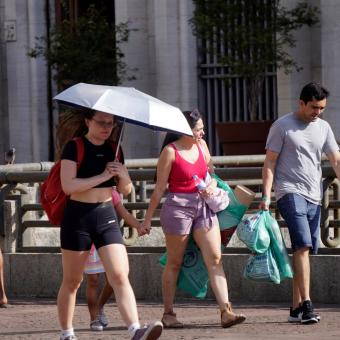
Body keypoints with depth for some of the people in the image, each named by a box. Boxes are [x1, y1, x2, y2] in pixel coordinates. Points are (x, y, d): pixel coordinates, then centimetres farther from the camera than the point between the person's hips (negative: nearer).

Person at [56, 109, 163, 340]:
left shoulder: (113, 149, 10)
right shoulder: (75, 147, -6)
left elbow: (125, 190, 17)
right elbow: (68, 185, -19)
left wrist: (124, 176, -6)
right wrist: (103, 176, -17)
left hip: (107, 216, 4)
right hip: (78, 217, -4)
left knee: (120, 276, -12)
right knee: (72, 281, 7)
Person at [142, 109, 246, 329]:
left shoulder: (202, 145, 9)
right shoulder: (170, 151, -8)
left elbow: (211, 173, 21)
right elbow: (160, 188, -5)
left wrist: (212, 186, -3)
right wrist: (148, 218, -3)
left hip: (203, 206, 5)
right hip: (178, 207, -5)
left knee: (215, 258, -6)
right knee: (174, 263, 4)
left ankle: (226, 311, -12)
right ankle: (168, 314, 14)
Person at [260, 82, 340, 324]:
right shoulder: (282, 126, -2)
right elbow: (269, 162, -2)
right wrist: (266, 196, -9)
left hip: (314, 197, 6)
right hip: (290, 192, -6)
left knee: (304, 250, 7)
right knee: (303, 245, -20)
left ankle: (296, 308, 12)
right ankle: (306, 304, -25)